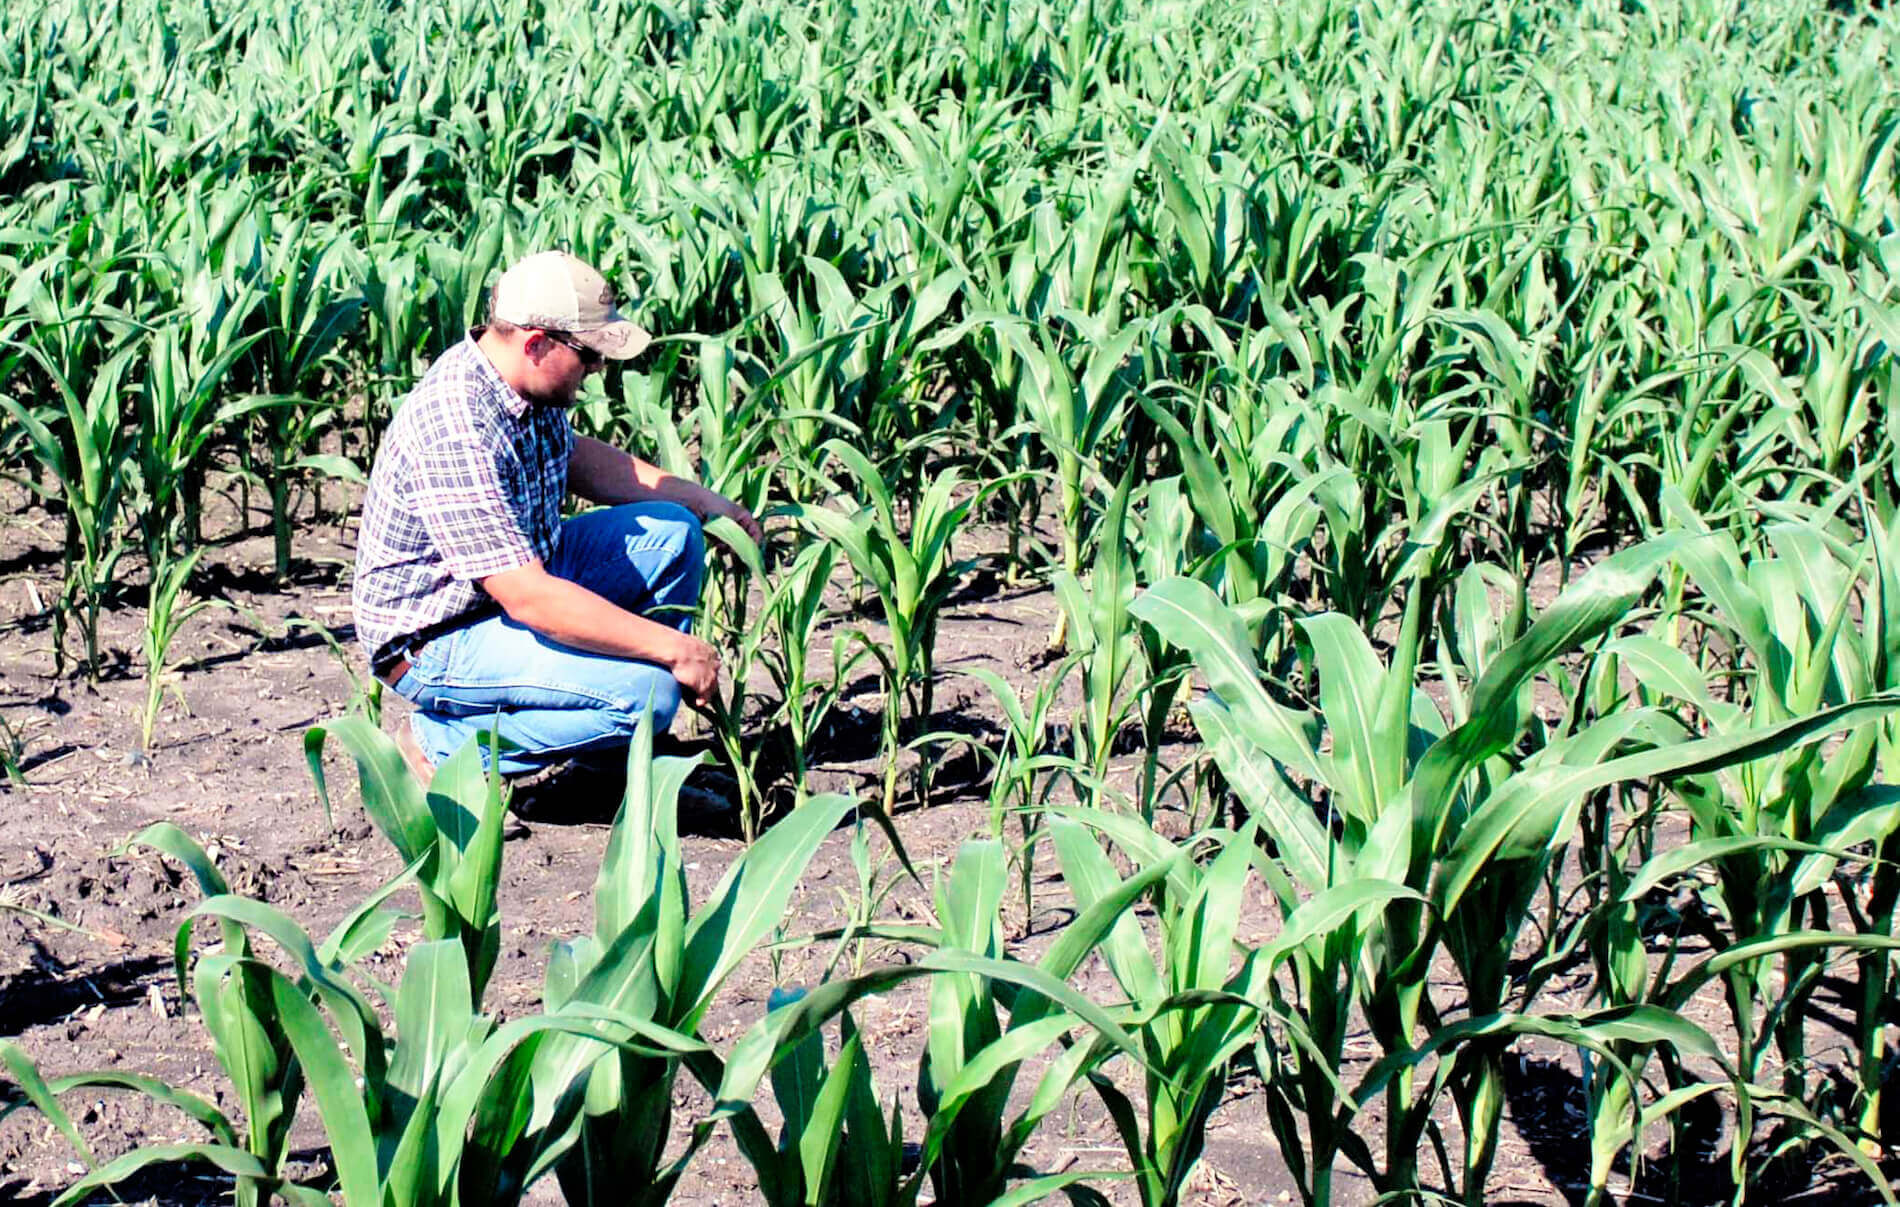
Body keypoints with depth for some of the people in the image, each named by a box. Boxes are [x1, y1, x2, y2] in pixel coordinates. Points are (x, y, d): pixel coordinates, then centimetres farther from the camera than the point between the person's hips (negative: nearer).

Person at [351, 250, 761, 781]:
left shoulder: (527, 380, -3)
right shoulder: (454, 430, -32)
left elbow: (575, 458, 21)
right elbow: (528, 597, -33)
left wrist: (701, 498, 11)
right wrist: (673, 648, -27)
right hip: (436, 641, -10)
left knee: (672, 533, 7)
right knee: (647, 691, -24)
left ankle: (620, 758, 13)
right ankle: (444, 744, -8)